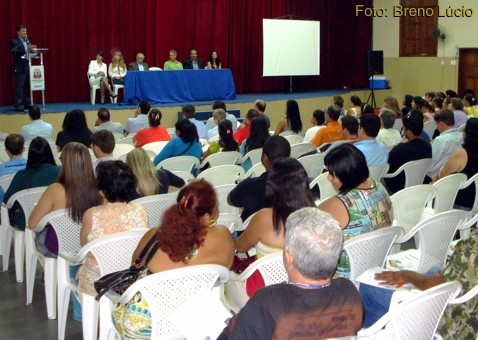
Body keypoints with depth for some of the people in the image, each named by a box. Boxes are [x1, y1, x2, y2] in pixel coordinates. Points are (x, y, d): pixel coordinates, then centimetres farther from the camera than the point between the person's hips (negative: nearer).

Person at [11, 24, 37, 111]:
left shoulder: (27, 41, 16)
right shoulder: (14, 41, -5)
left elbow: (30, 52, 18)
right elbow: (16, 52, -20)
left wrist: (32, 50, -5)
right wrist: (27, 48, -30)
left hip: (28, 66, 7)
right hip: (20, 67, -7)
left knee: (28, 86, 8)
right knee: (19, 86, -7)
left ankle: (28, 104, 15)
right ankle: (17, 105, -5)